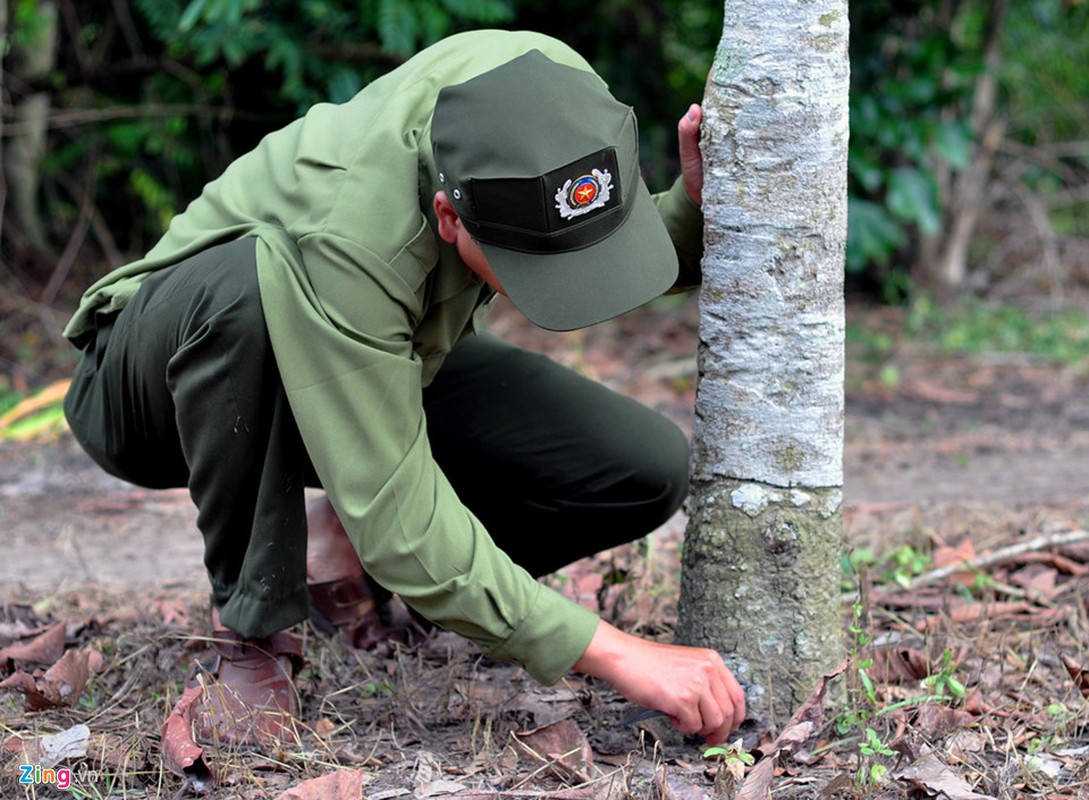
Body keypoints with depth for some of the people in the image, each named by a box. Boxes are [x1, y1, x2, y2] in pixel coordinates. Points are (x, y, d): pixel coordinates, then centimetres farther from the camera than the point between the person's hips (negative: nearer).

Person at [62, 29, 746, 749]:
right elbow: (404, 534, -39)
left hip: (391, 353, 6)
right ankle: (253, 628, -21)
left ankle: (344, 549, 5)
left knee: (647, 470, -17)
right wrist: (613, 654, -40)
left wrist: (695, 207, -28)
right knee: (247, 283, -42)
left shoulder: (555, 85, -26)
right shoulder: (345, 239, -42)